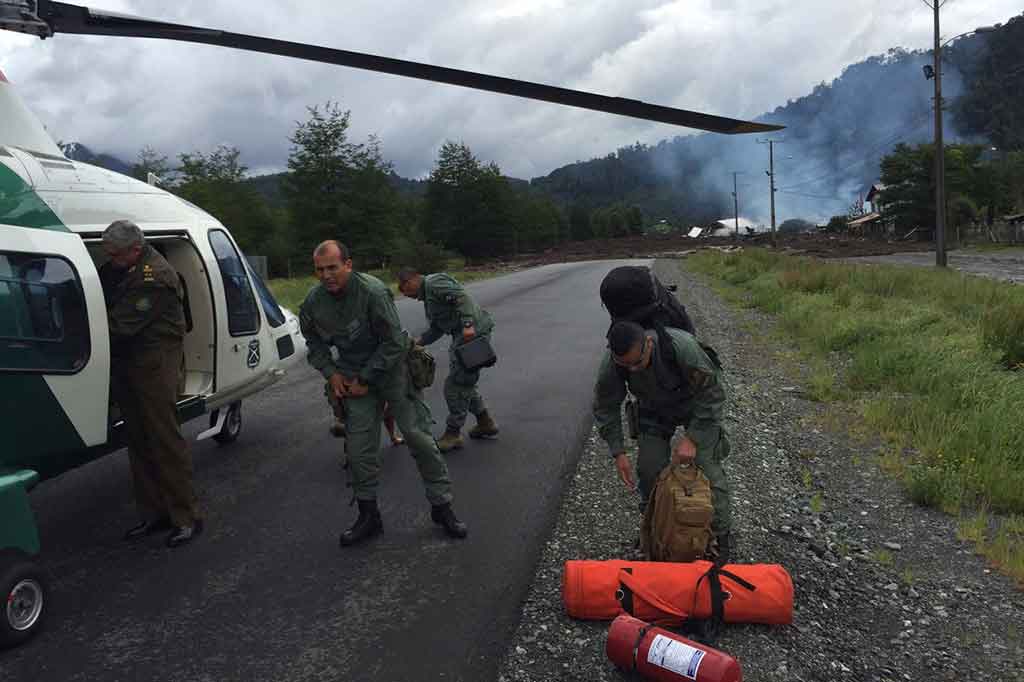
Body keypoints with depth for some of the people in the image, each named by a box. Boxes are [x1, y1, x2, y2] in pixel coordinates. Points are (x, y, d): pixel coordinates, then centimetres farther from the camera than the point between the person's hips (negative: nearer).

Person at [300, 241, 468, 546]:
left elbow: (394, 343, -21)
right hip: (354, 377, 5)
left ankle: (442, 506, 9)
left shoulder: (373, 292, -25)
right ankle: (369, 516, 18)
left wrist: (366, 379, -17)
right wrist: (331, 373, -1)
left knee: (419, 436, -5)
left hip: (392, 367, -4)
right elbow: (314, 342, 13)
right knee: (359, 448, 2)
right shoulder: (313, 302, -6)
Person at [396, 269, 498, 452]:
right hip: (462, 335, 11)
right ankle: (486, 423, 31)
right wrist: (418, 341, 12)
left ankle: (453, 434, 5)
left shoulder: (434, 283, -10)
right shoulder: (427, 294, 22)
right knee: (464, 383, 20)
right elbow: (436, 329, 23)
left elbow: (463, 297, -23)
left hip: (473, 332, -11)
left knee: (456, 385, -5)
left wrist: (467, 324, -32)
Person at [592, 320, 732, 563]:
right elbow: (605, 408, -12)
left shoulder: (682, 347, -40)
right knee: (649, 468, -4)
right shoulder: (611, 364, -29)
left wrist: (692, 438, -32)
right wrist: (618, 452, -17)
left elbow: (713, 392, -28)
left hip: (695, 403, -3)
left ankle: (721, 536, 4)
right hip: (654, 410, 3)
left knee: (706, 465, -12)